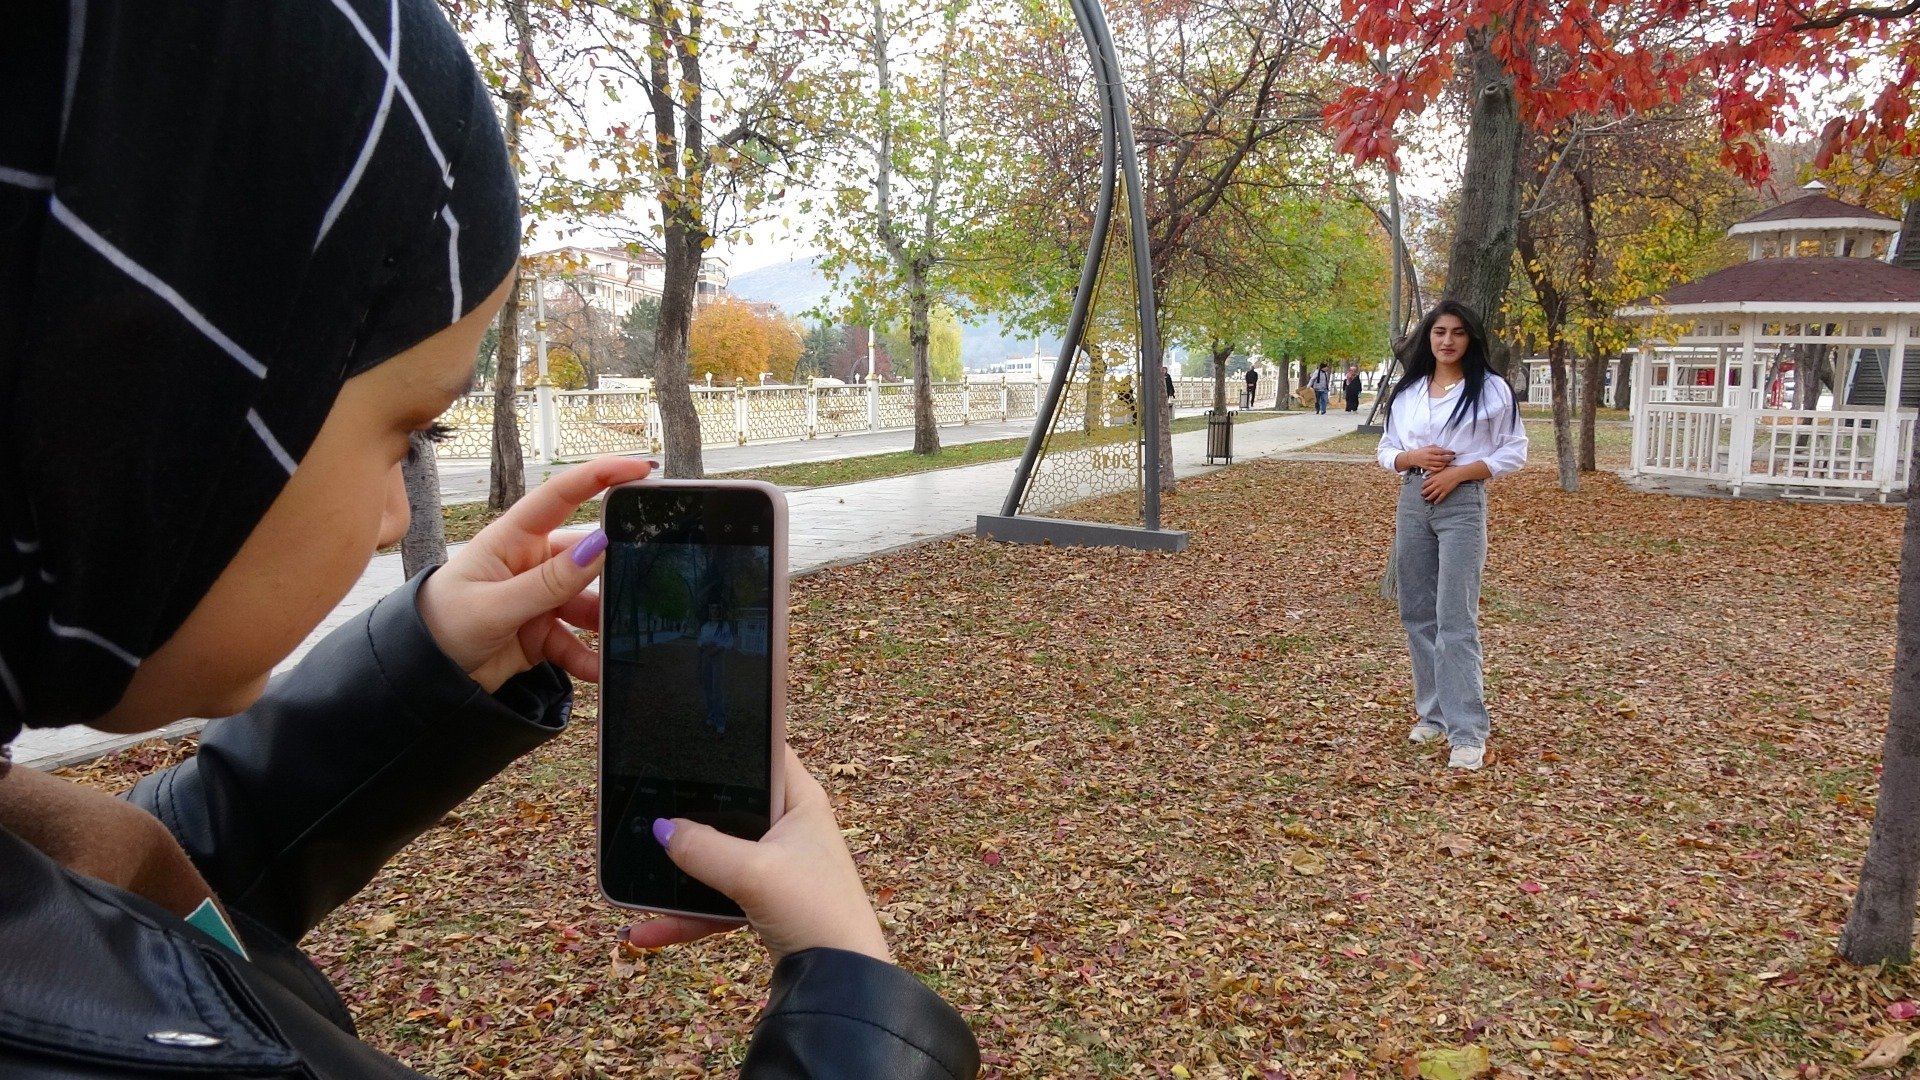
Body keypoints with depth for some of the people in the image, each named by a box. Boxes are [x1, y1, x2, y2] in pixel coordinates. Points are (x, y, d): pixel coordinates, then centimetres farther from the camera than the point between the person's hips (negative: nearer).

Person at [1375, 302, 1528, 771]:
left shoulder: (1492, 389, -2)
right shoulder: (1406, 392, 9)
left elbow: (1514, 450, 0)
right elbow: (1386, 450, 14)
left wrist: (1459, 472, -13)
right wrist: (1413, 457, -9)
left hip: (1462, 505, -5)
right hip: (1412, 501, 5)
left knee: (1455, 621, -11)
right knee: (1418, 615, 9)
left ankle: (1468, 732, -9)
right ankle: (1434, 713, 22)